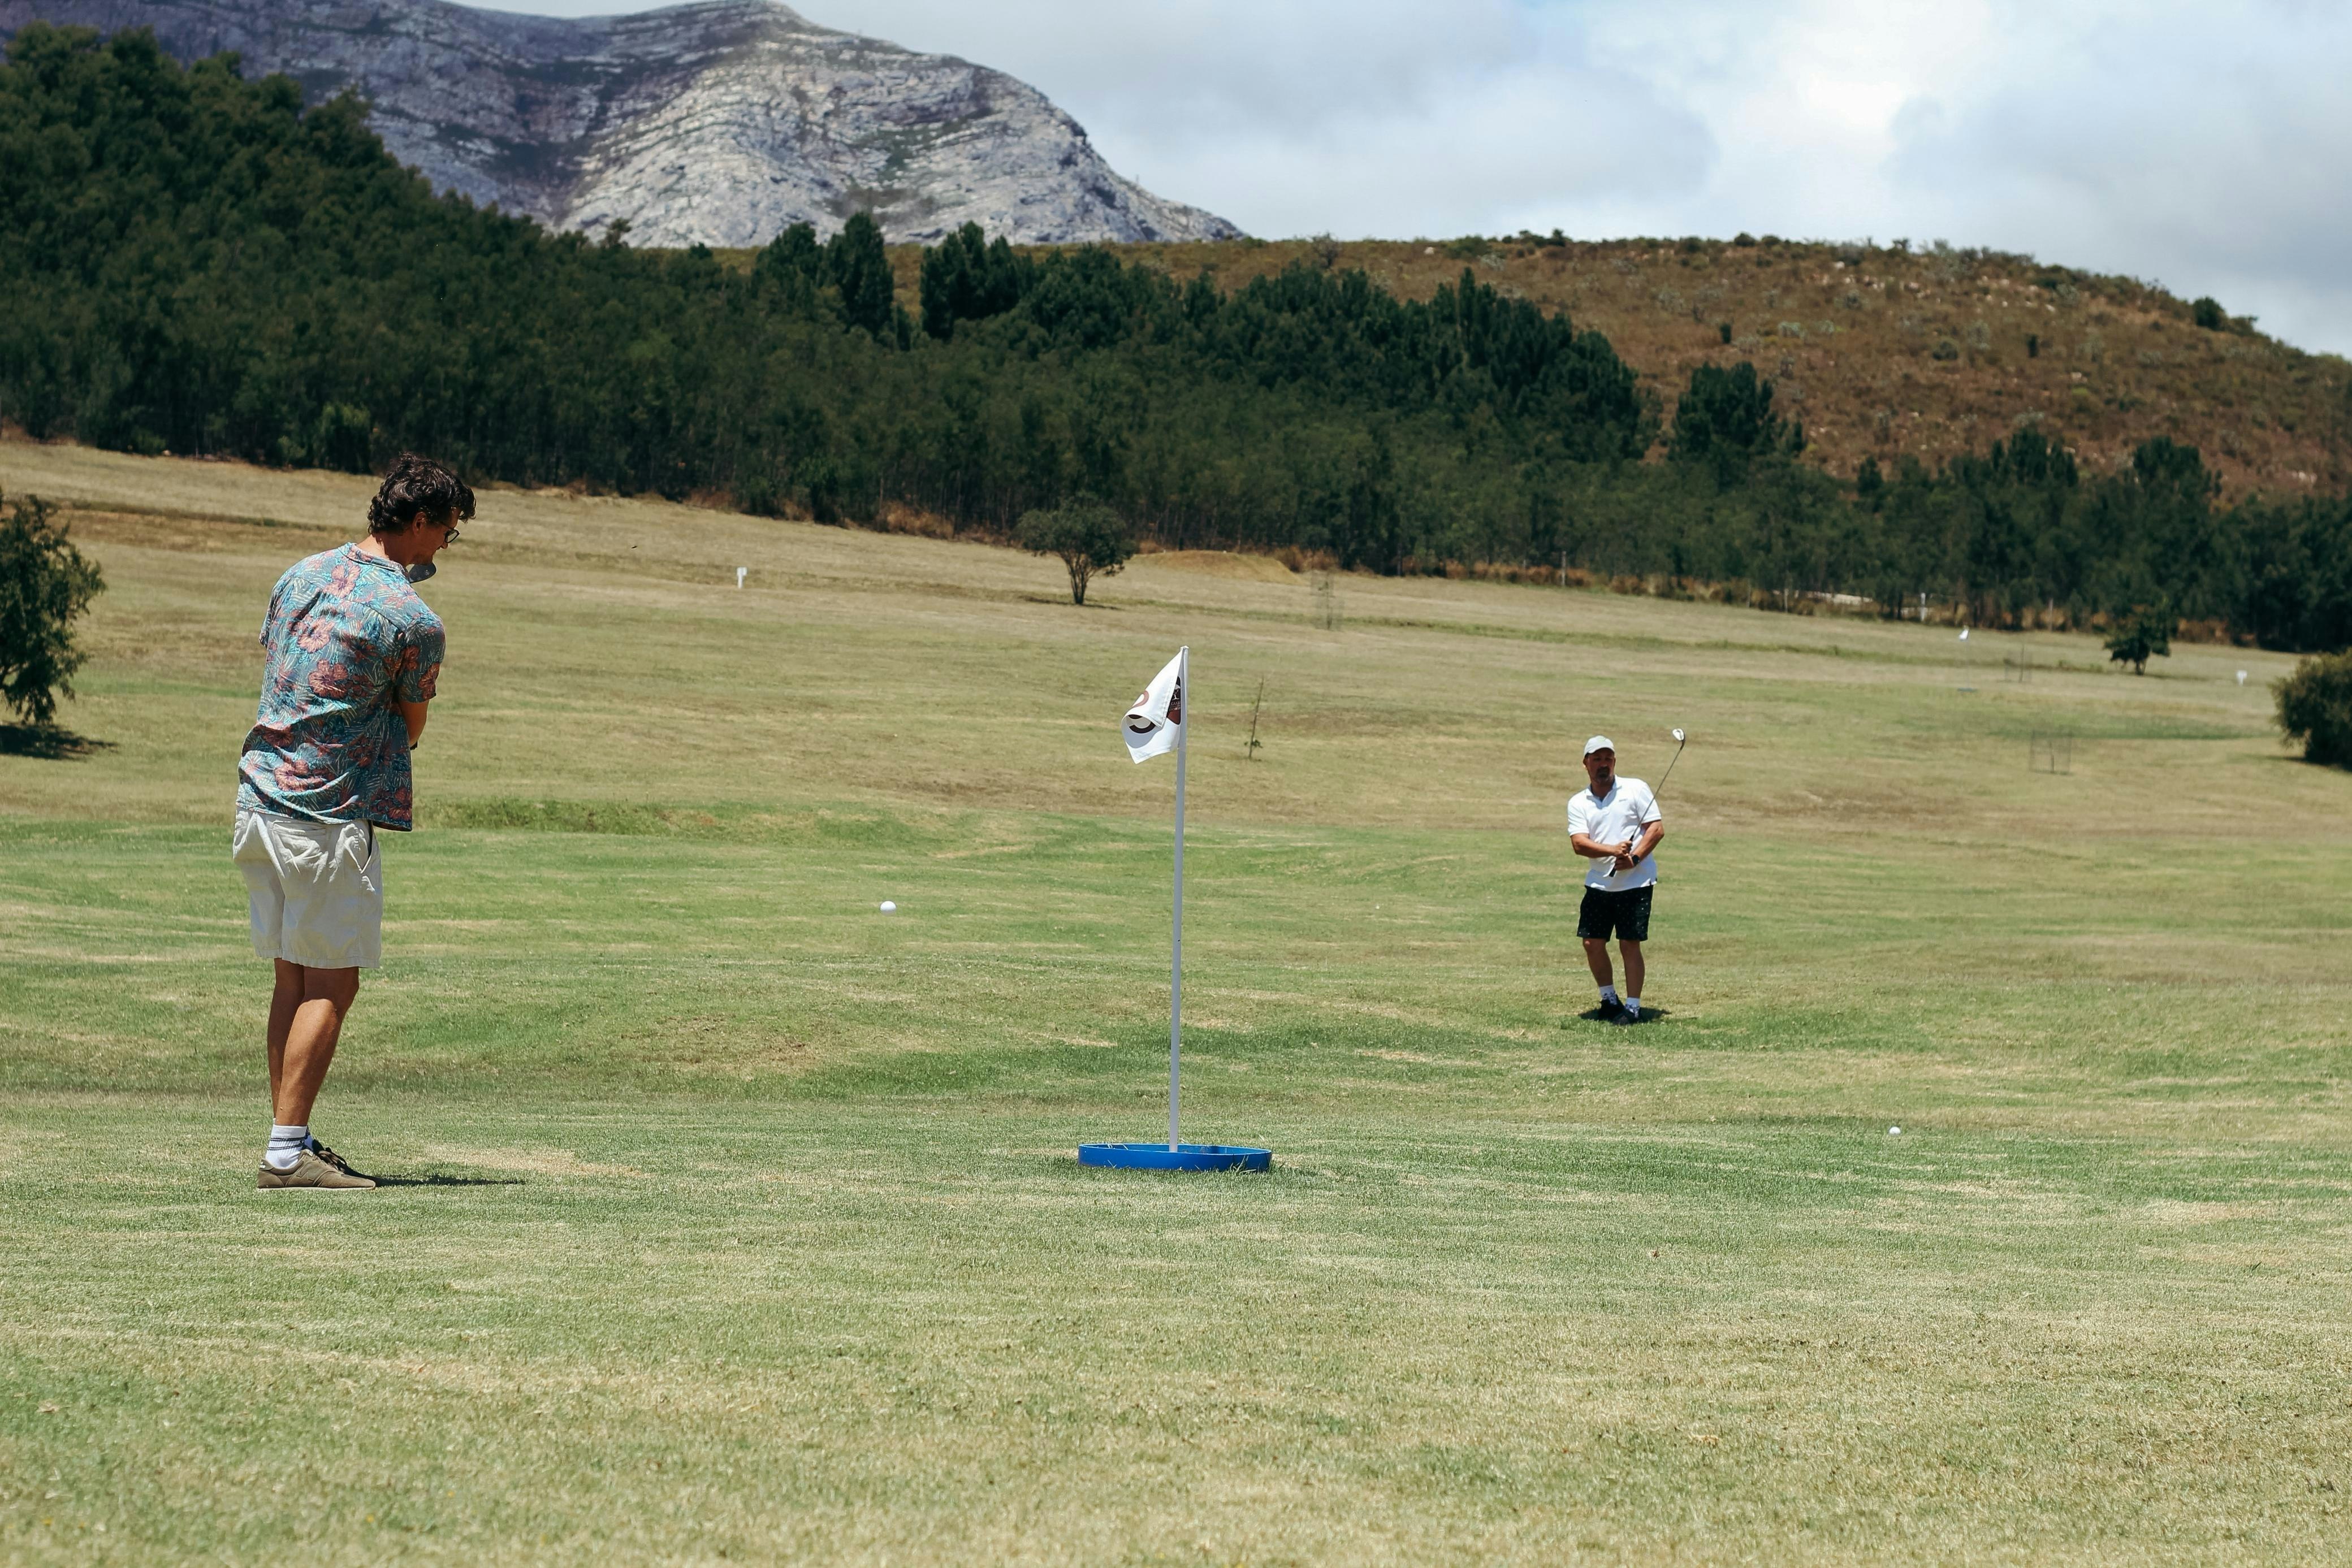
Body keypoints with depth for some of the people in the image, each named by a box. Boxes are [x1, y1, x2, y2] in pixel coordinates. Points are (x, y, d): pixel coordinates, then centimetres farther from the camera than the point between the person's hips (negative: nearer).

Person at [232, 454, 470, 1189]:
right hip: (331, 817, -8)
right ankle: (287, 1150, -6)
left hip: (259, 797, 8)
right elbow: (411, 727, 0)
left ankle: (290, 1141, 16)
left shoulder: (300, 574, 9)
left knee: (293, 978, 14)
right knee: (332, 985, -2)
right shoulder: (414, 621, -13)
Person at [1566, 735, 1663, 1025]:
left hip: (1636, 883, -3)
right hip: (1598, 884, 3)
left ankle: (1633, 1007, 2)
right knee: (1592, 943, 2)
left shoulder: (1635, 789, 1)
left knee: (1630, 944, -5)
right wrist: (1613, 851, -24)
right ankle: (1609, 999, 21)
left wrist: (1634, 858, -19)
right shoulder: (1578, 803, 6)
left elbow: (1657, 829, -5)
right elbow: (1579, 843, -8)